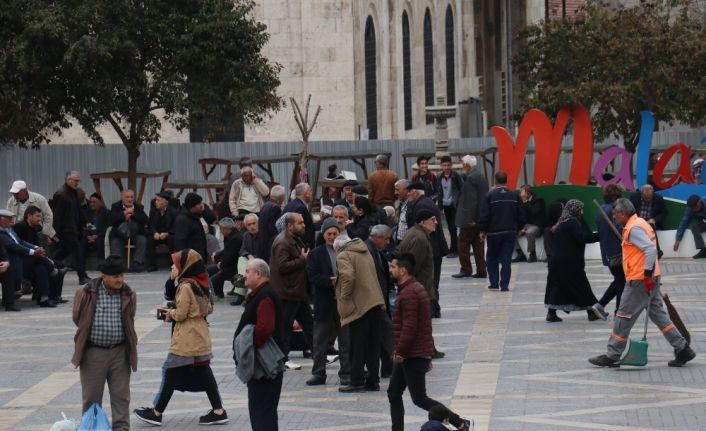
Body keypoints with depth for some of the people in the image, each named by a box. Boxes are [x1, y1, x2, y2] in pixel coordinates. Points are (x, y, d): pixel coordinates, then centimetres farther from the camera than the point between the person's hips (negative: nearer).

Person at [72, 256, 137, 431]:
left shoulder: (129, 296, 0)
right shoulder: (86, 294, -9)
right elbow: (78, 319, 6)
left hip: (120, 352, 2)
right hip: (93, 352, -2)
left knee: (121, 397, 5)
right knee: (91, 397, 8)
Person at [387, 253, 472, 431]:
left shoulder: (409, 293, -20)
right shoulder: (413, 288, 15)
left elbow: (409, 327, -25)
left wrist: (399, 351, -18)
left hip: (413, 356, -11)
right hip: (408, 354, 11)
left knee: (419, 399, -5)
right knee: (393, 394, 11)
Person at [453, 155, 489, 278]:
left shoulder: (471, 178, -16)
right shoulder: (481, 176, 13)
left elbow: (471, 200, -21)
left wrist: (470, 218, -20)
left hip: (471, 218, -9)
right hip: (481, 217, 9)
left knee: (463, 243, -1)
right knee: (478, 244, 10)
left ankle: (466, 270, -1)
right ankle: (481, 271, 10)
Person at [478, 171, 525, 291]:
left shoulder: (490, 195, -9)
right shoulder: (514, 196, 2)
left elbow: (484, 215, -11)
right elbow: (521, 215, 6)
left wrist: (483, 230, 0)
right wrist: (517, 228, 18)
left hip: (494, 232, -2)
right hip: (510, 232, 2)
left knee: (492, 259, 12)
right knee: (506, 259, 3)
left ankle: (494, 283, 9)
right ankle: (504, 285, -2)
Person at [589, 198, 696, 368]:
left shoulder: (633, 228, -16)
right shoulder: (639, 223, 16)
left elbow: (651, 249, -26)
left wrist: (647, 273, -25)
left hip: (640, 280, -10)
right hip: (649, 279, 10)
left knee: (624, 317, -2)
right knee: (658, 314, 12)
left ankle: (612, 356, 4)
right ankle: (682, 349, 11)